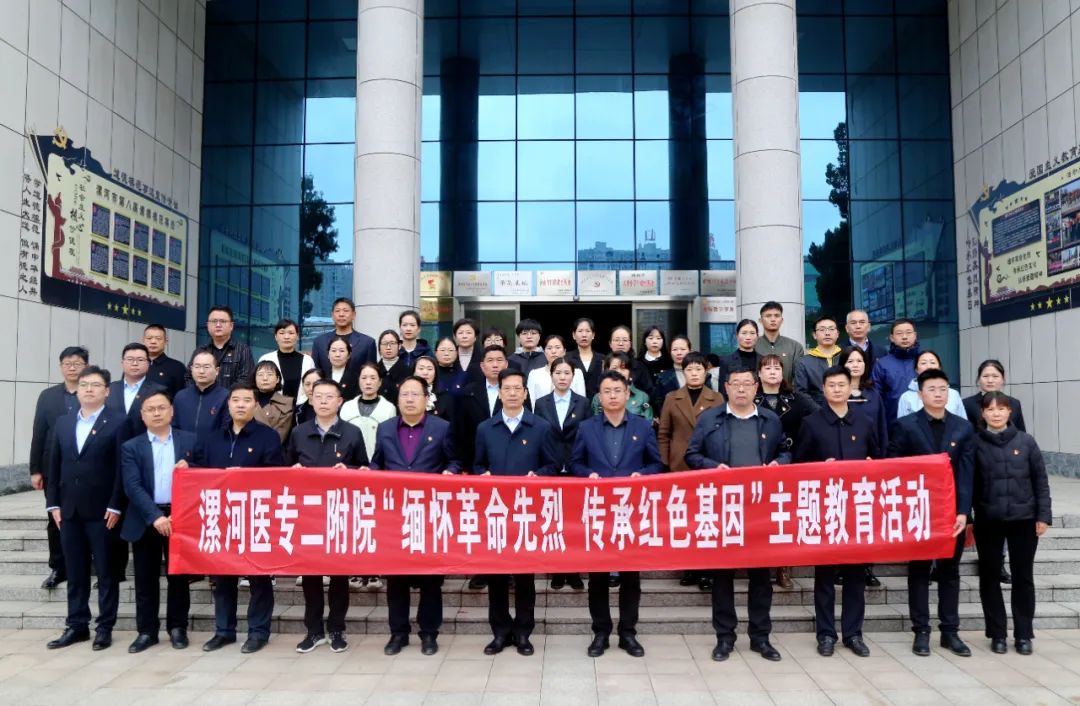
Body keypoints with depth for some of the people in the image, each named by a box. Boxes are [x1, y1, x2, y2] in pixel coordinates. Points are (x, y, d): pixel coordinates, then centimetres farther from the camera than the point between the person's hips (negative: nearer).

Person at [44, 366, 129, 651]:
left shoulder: (118, 422, -5)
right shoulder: (62, 422, 12)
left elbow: (122, 468, -9)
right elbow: (54, 466, 12)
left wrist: (115, 507, -14)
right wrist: (54, 504, 5)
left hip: (102, 510, -5)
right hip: (69, 510, 5)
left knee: (106, 571, 4)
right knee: (75, 572, 12)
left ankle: (105, 627, 12)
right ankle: (77, 625, 21)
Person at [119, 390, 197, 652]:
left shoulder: (189, 440, 6)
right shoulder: (131, 447, 3)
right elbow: (132, 487, -7)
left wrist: (189, 469, -15)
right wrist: (155, 516, -18)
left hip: (179, 517, 0)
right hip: (145, 520, 0)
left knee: (178, 576, 7)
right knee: (146, 579, 7)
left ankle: (178, 628, 19)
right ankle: (146, 630, 18)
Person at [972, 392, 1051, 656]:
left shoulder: (1025, 441, -1)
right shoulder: (975, 443, -3)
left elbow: (1040, 480, 3)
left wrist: (1043, 515, -2)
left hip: (1023, 520, 0)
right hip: (988, 522, 0)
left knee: (1023, 577, 8)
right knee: (990, 577, 7)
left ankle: (1023, 634, 21)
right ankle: (997, 634, 19)